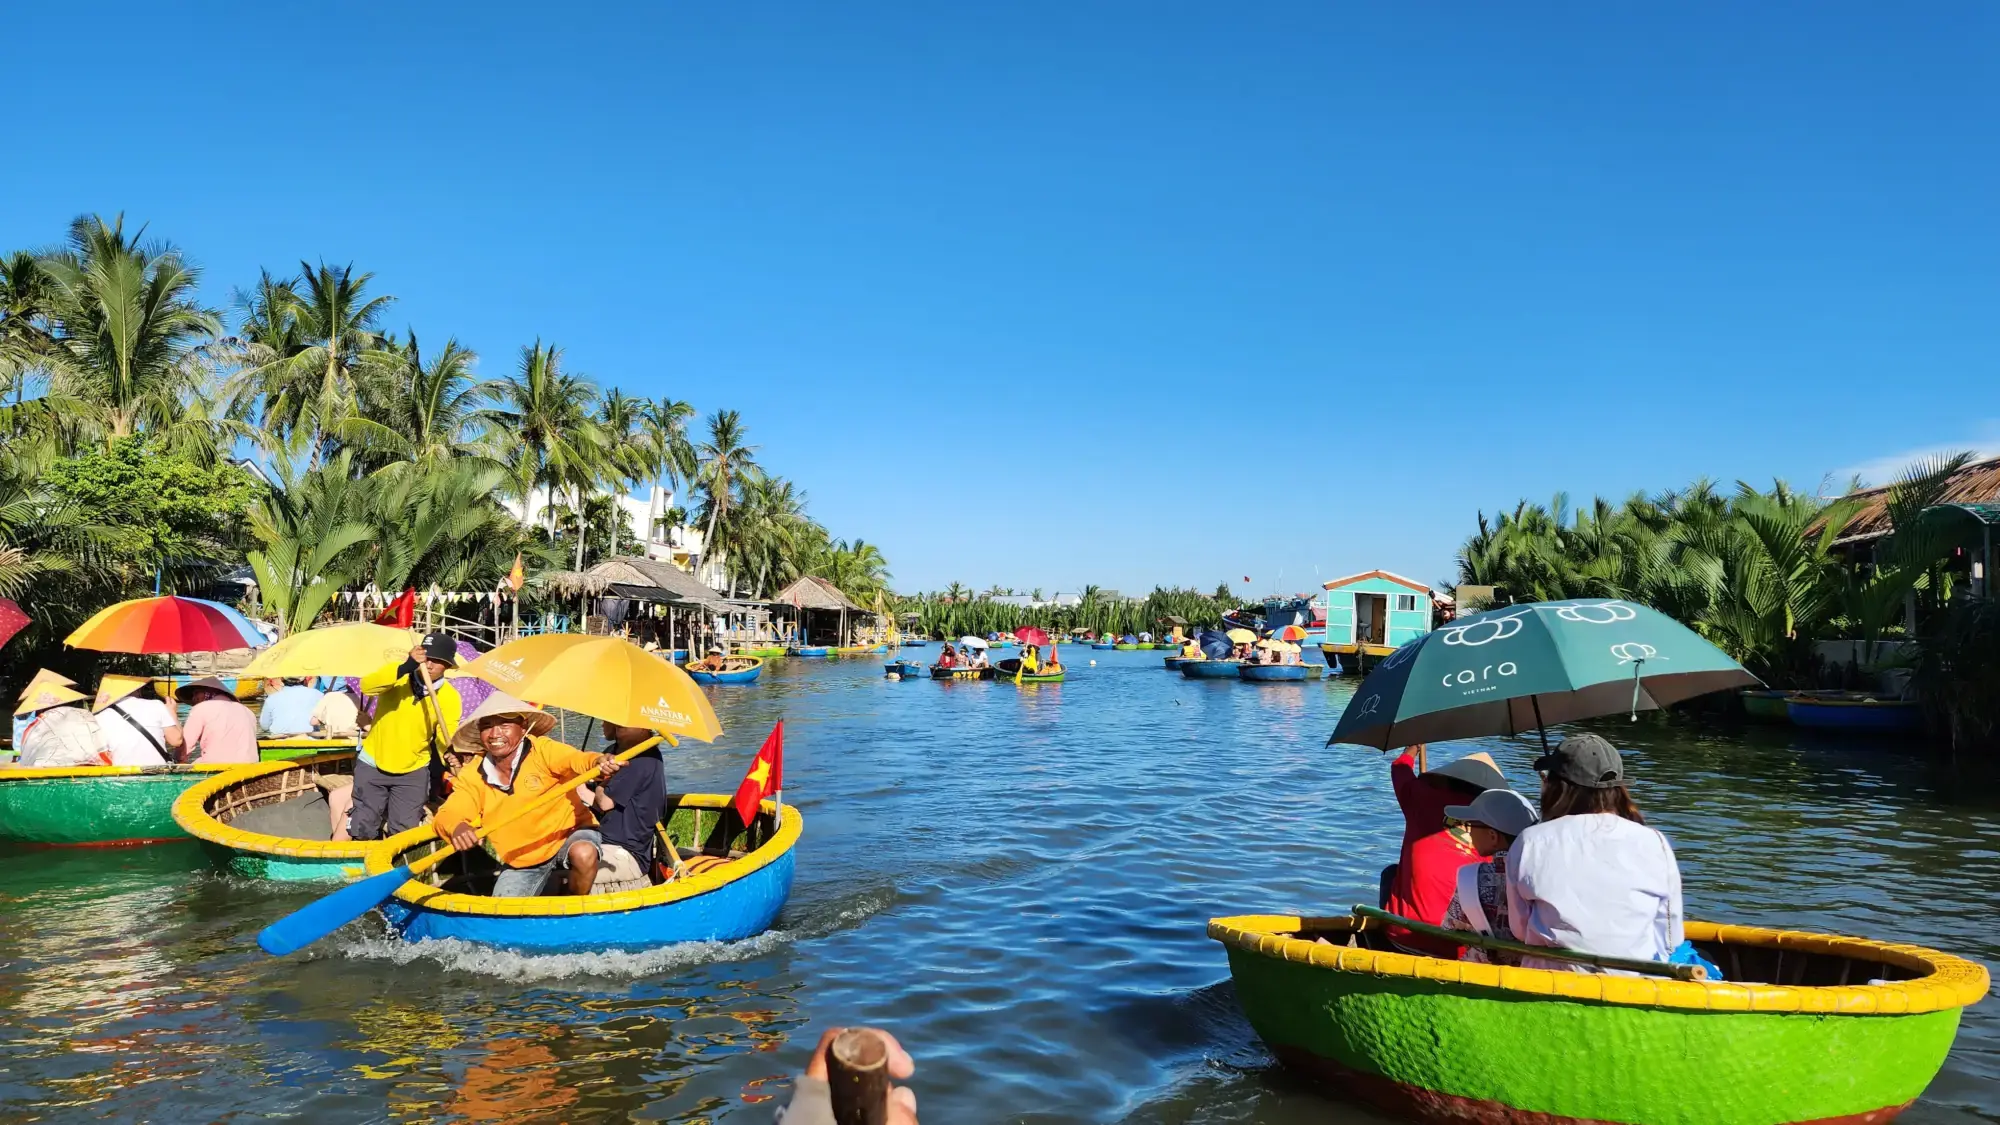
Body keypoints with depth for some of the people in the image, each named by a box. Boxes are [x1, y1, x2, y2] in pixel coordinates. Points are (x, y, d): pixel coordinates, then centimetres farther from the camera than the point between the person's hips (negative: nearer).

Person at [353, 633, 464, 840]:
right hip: (373, 764, 0)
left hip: (413, 771, 0)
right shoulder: (397, 675, -16)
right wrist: (406, 667, -48)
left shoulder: (450, 697, -13)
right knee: (363, 830, 8)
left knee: (404, 834, 4)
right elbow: (366, 686, -36)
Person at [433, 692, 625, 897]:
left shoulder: (542, 749, -19)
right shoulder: (472, 776, -6)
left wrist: (597, 761, -63)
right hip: (520, 863, 4)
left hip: (569, 835, -4)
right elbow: (448, 813, -12)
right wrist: (457, 827, -39)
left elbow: (574, 759, -37)